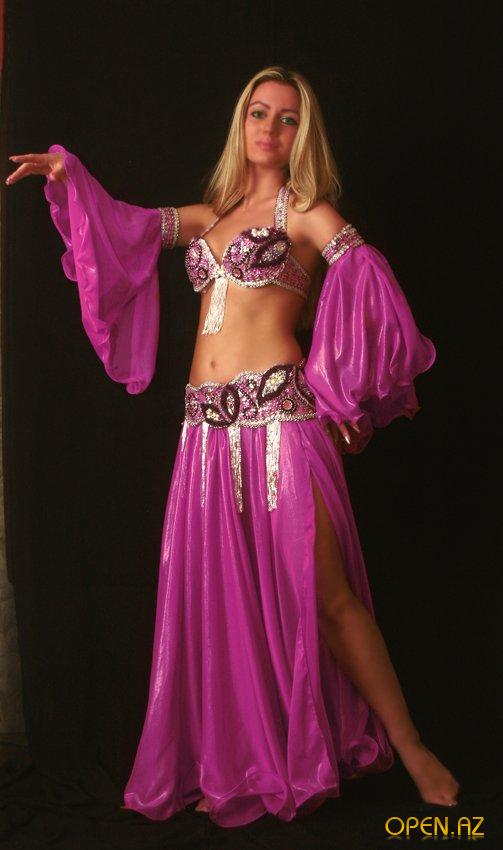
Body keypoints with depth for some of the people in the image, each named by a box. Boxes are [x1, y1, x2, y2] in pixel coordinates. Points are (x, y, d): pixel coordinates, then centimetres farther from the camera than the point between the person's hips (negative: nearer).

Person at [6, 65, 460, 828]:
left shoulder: (306, 210, 5)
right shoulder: (212, 215, 22)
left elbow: (366, 278, -6)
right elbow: (132, 224, 23)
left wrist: (349, 397, -11)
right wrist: (67, 174, 9)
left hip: (280, 414, -5)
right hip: (208, 424, 6)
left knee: (322, 592, -8)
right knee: (217, 596, 5)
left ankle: (411, 750, 6)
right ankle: (237, 768, 17)